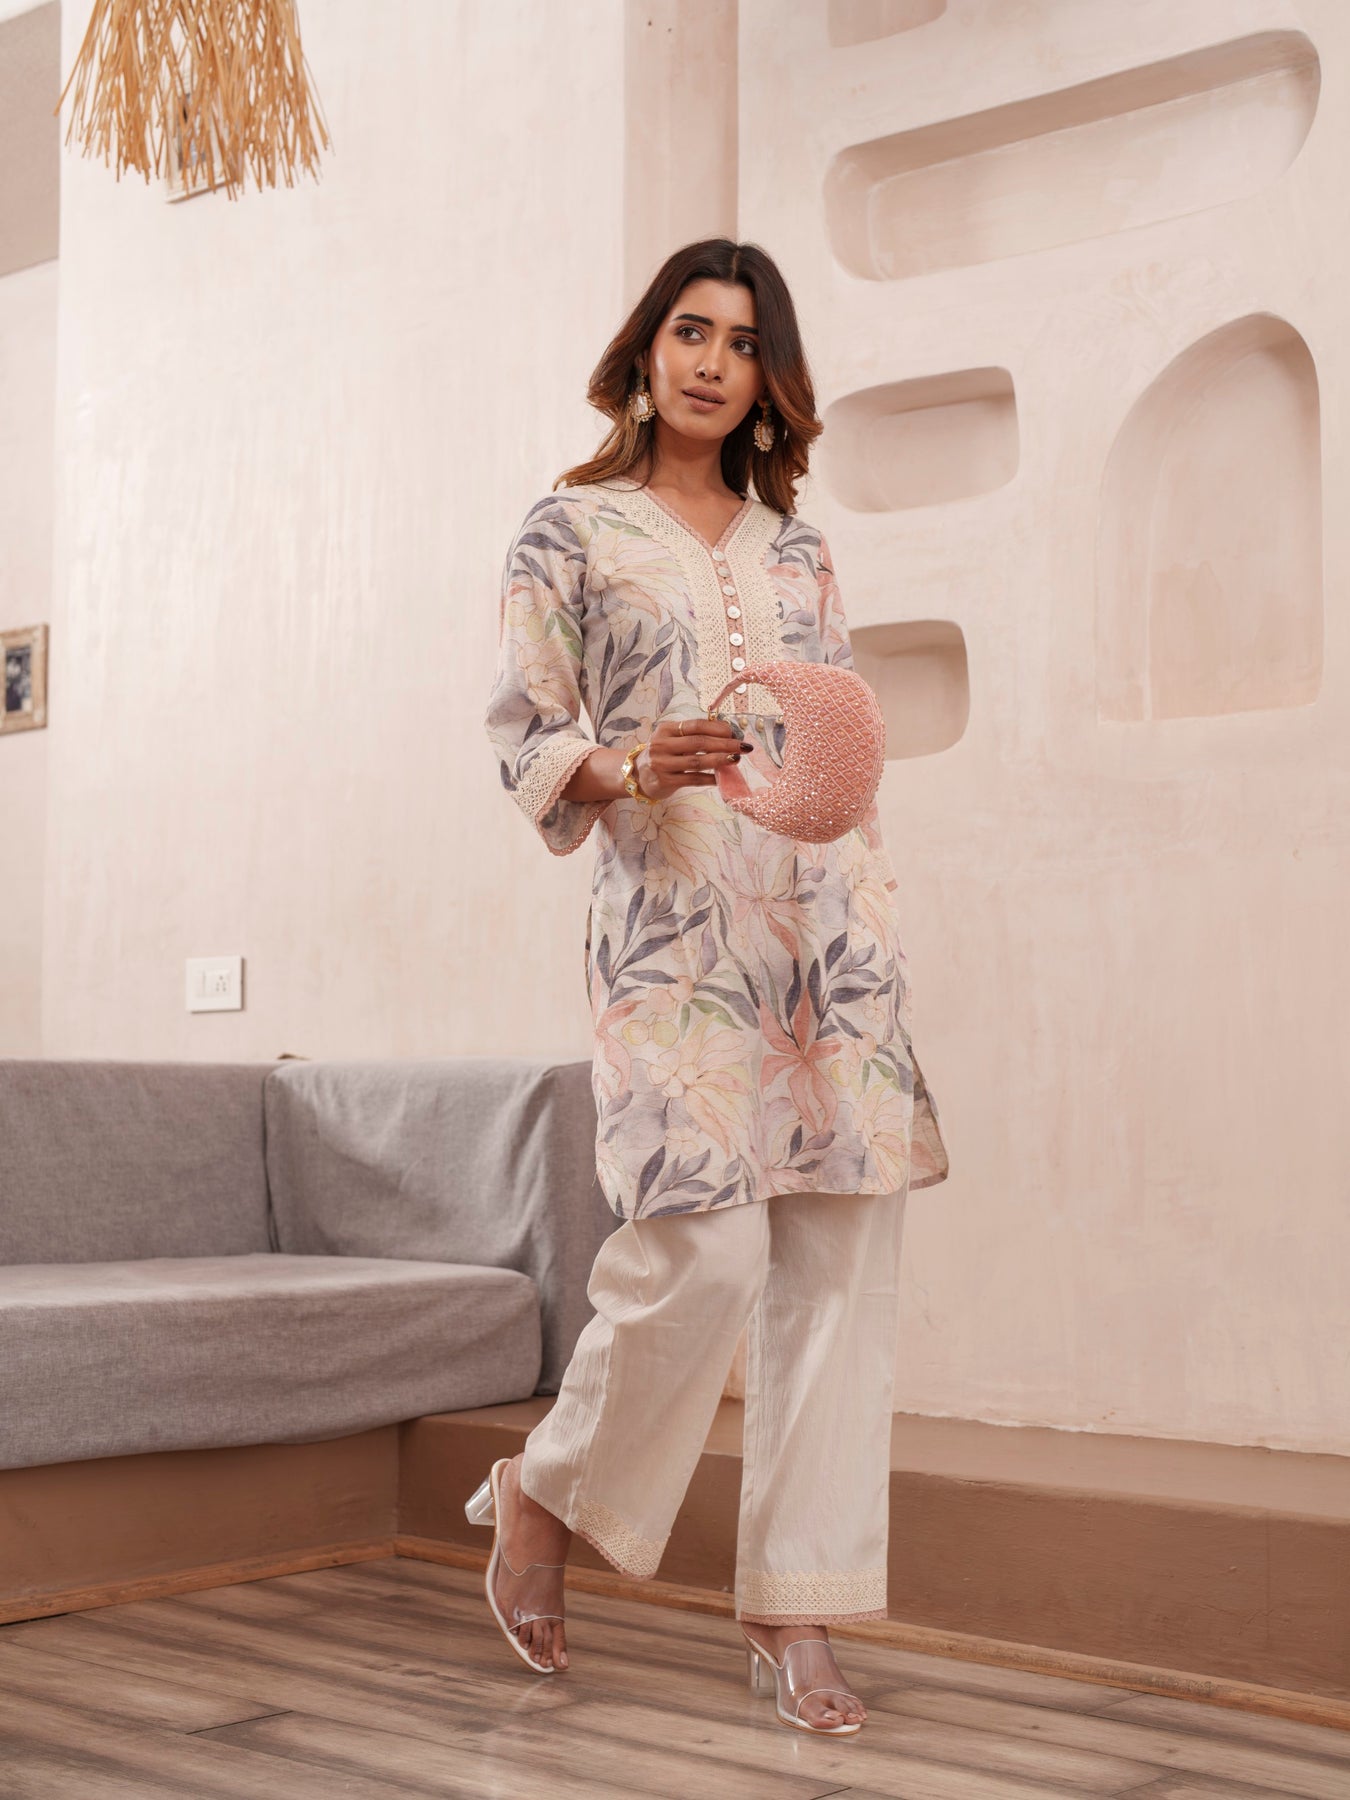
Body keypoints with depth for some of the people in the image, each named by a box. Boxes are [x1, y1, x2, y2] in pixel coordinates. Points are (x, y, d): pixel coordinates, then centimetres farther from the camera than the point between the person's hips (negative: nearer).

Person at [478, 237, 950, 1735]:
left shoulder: (794, 545, 20)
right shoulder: (570, 527, 8)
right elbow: (522, 731, 2)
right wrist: (630, 769, -17)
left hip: (830, 912, 5)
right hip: (674, 917, -5)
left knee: (844, 1250, -3)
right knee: (704, 1250, -14)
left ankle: (792, 1608, 7)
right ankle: (544, 1495, 14)